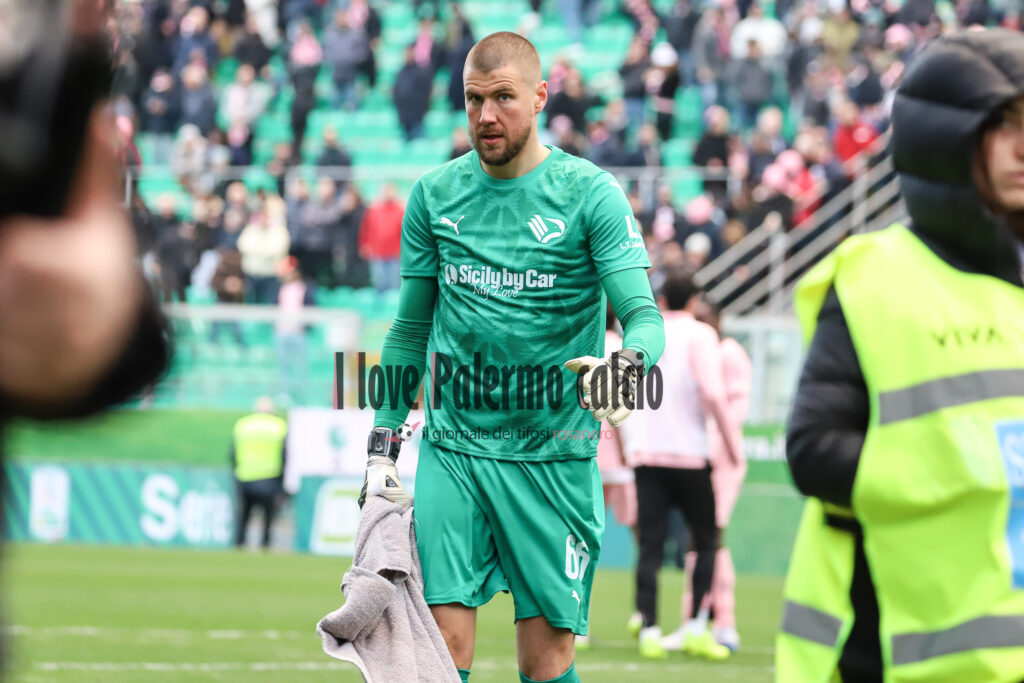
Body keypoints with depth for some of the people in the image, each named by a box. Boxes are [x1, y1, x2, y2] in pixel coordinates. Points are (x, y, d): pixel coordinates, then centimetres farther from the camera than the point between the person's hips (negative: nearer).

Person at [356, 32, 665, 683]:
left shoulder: (591, 193, -3)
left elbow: (643, 313, -10)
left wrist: (630, 362, -33)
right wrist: (383, 443, 11)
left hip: (553, 455, -2)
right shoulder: (434, 195, 8)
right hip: (451, 448, 2)